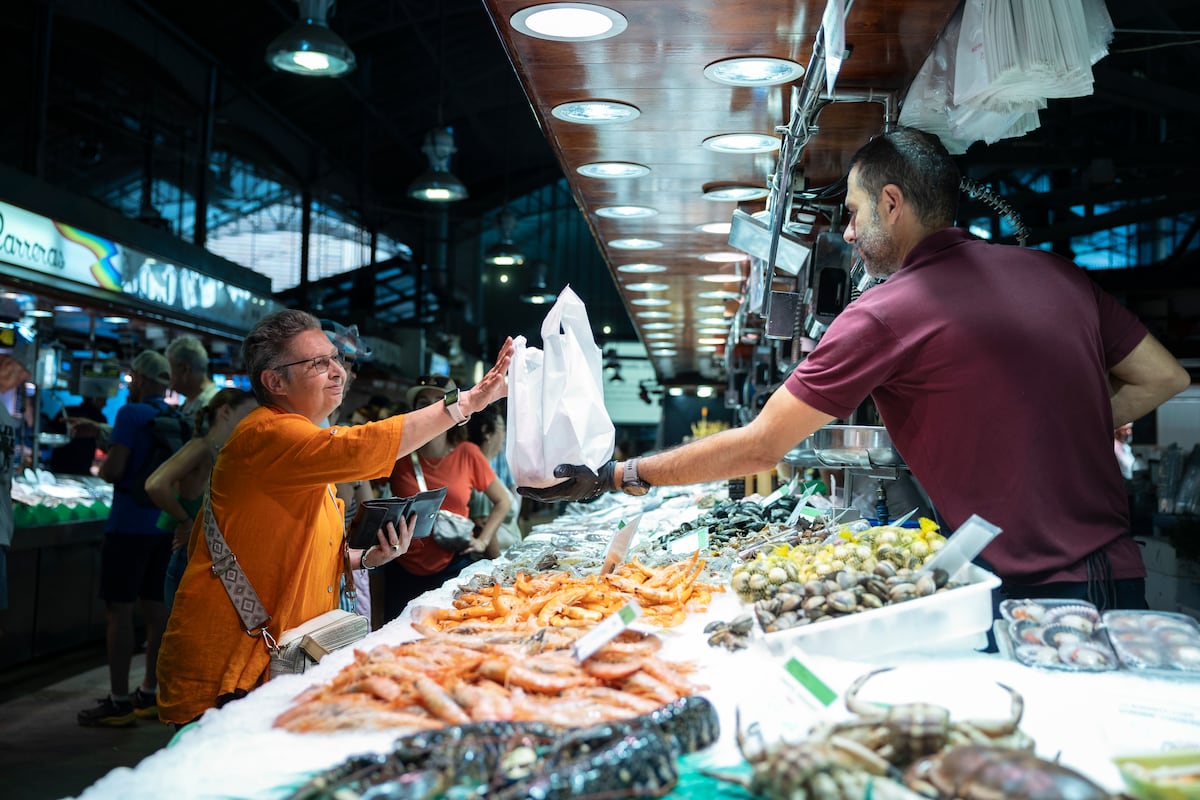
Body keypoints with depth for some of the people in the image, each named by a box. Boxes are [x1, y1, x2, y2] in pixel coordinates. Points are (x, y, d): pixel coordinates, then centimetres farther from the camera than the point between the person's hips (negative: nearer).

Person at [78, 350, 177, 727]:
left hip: (129, 525, -8)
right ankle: (149, 694, 19)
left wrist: (102, 466, 4)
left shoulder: (132, 414, -12)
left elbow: (114, 468, -20)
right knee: (155, 608, 11)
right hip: (164, 525, 8)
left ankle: (118, 702, -2)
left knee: (119, 610, -3)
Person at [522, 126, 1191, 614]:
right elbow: (1165, 379, 14)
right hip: (1121, 575, 7)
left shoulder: (884, 314, -13)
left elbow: (757, 449, -11)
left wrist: (612, 477, -3)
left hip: (1028, 594, -7)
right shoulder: (1056, 273, 6)